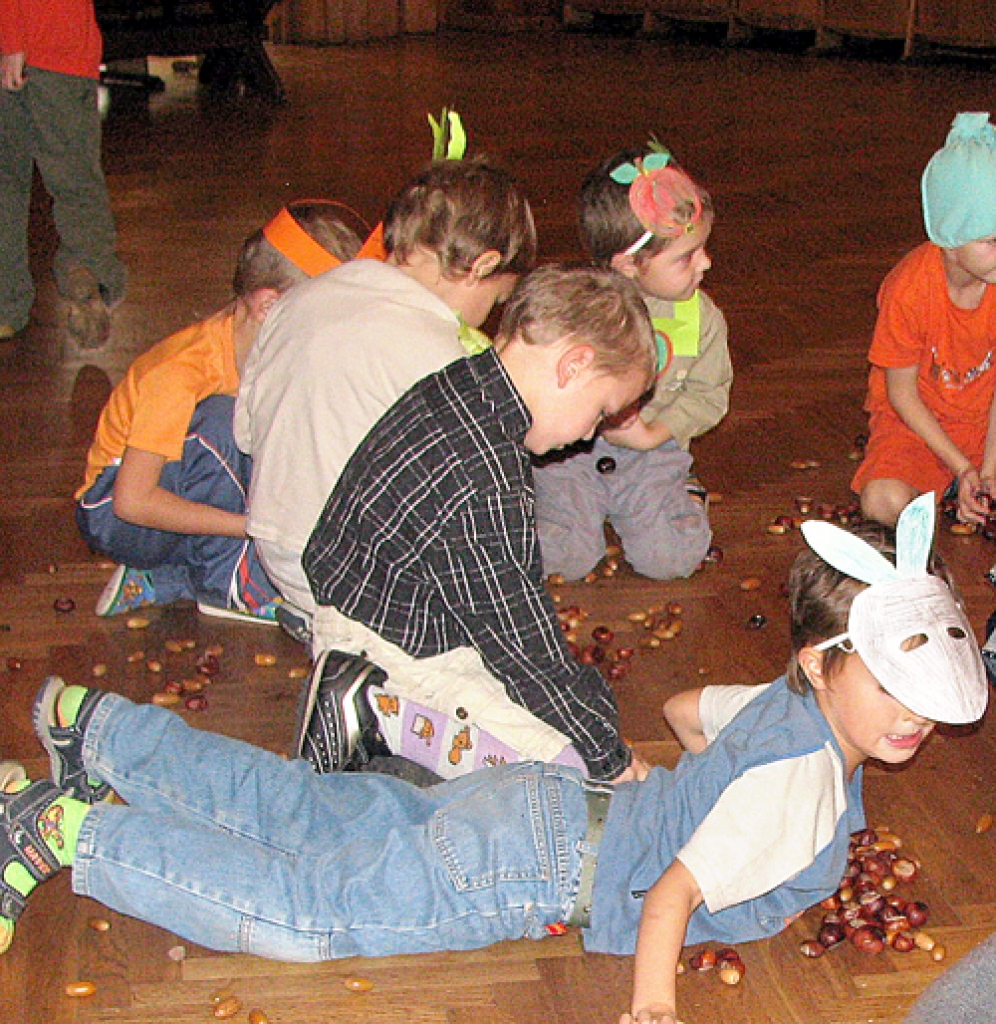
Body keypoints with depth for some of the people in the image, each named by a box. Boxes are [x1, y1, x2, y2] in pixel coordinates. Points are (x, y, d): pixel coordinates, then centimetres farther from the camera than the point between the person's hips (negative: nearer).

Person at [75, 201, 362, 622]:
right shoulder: (182, 370, -28)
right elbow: (132, 500, -31)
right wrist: (253, 525, -31)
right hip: (110, 516, -8)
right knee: (221, 417, -31)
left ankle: (161, 581, -5)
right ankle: (226, 582, -16)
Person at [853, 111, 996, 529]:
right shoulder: (908, 289, -24)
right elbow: (901, 392, -15)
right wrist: (961, 467, -18)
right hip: (914, 418, -3)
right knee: (884, 502, -30)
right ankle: (948, 481, 4)